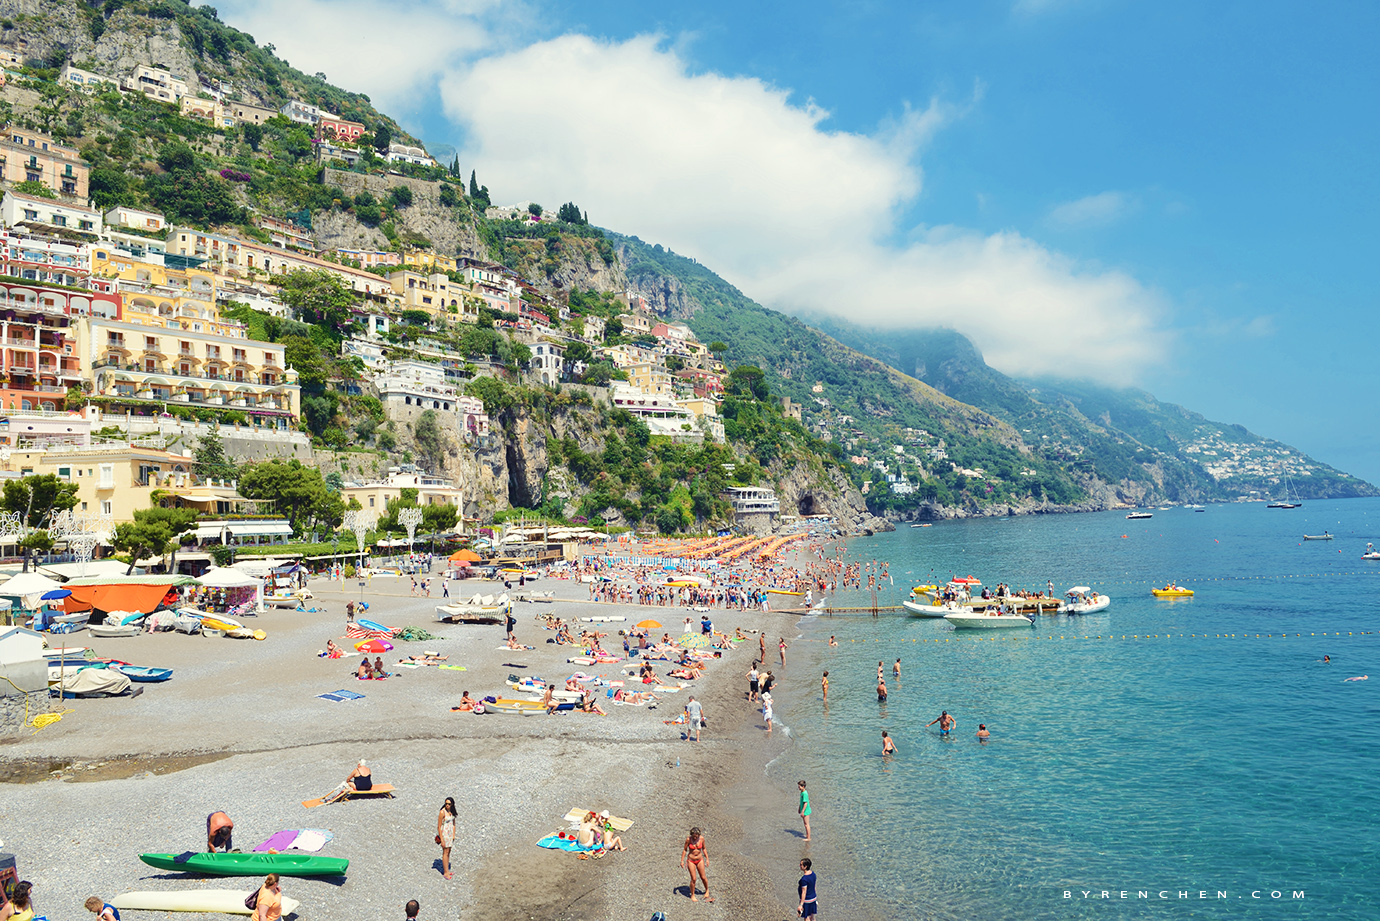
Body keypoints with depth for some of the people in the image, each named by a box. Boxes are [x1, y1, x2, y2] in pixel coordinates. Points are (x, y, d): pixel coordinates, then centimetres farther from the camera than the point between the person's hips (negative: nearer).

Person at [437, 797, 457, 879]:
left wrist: (453, 835, 6)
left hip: (450, 833, 7)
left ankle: (447, 870, 22)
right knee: (445, 852, -3)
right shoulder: (442, 812, -19)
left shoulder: (452, 812, 1)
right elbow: (439, 827, -17)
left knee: (448, 852, 13)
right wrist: (441, 839, -18)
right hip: (444, 833, -7)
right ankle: (445, 872, 2)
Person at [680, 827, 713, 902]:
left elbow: (704, 849, 4)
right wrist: (682, 861, -5)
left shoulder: (701, 838, -12)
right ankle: (692, 895, 20)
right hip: (691, 861, -2)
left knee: (703, 877, 8)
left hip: (700, 860, 2)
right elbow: (684, 850, -6)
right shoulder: (688, 839, -18)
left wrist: (707, 859, 5)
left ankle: (707, 890, 37)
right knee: (693, 879, -1)